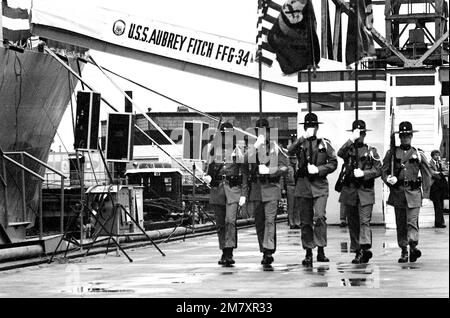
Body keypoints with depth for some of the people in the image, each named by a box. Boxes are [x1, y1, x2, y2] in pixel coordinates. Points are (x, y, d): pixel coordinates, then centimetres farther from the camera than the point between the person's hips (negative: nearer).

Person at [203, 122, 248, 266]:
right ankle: (224, 253, 14)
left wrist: (244, 194, -4)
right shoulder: (215, 150, 13)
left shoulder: (238, 152, 5)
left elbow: (245, 174, 3)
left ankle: (229, 253, -21)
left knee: (230, 221, -16)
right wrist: (207, 177, -3)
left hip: (233, 189, -3)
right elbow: (210, 169, 21)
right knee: (220, 223, 5)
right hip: (217, 189, 3)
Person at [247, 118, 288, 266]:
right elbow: (247, 169, 10)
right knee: (259, 222, 6)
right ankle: (265, 252, 15)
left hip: (271, 187, -3)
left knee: (270, 219, -13)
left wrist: (270, 172, -12)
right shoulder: (251, 149, 12)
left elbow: (284, 166, -1)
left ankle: (269, 251, -18)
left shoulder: (275, 147, 5)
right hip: (256, 188, 3)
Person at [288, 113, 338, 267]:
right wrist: (303, 138, -20)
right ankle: (308, 253, 11)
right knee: (305, 221, 4)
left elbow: (333, 163, 5)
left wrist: (319, 169, -9)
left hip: (320, 185, -2)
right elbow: (289, 152, -12)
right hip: (303, 185, 2)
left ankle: (321, 250, -9)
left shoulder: (324, 144, 8)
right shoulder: (300, 144, 10)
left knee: (319, 217, -16)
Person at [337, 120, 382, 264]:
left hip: (365, 192, -2)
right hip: (349, 191, 2)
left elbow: (378, 170, 2)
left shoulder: (371, 151, 8)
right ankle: (357, 252, 12)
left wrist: (364, 173, -12)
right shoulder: (348, 149, 10)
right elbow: (340, 154, -14)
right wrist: (352, 139, -19)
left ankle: (366, 248, -26)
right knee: (353, 223, 6)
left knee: (365, 221, -15)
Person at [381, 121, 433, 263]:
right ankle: (404, 251, 12)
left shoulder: (419, 154, 8)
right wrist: (388, 179, -15)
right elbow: (384, 170, 9)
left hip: (413, 193, -1)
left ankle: (413, 246, -24)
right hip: (397, 192, 1)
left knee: (412, 222, -14)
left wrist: (426, 195, 2)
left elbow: (427, 175, 8)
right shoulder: (392, 153, 9)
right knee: (400, 224, 5)